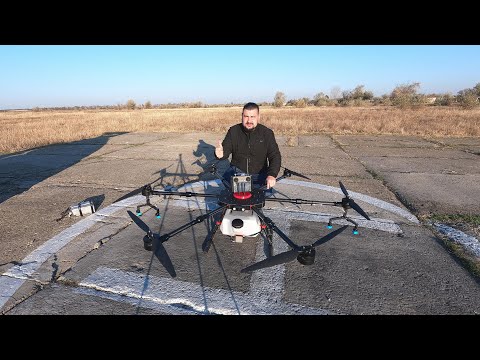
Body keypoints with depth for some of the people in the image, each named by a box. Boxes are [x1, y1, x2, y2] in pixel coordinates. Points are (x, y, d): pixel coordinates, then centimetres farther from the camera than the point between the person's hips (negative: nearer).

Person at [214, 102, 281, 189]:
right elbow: (226, 151, 1)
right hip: (237, 170, 1)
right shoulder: (233, 131, 1)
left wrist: (272, 175, -24)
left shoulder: (267, 133, -3)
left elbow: (275, 156, -6)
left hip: (259, 174, 0)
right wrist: (220, 153, -27)